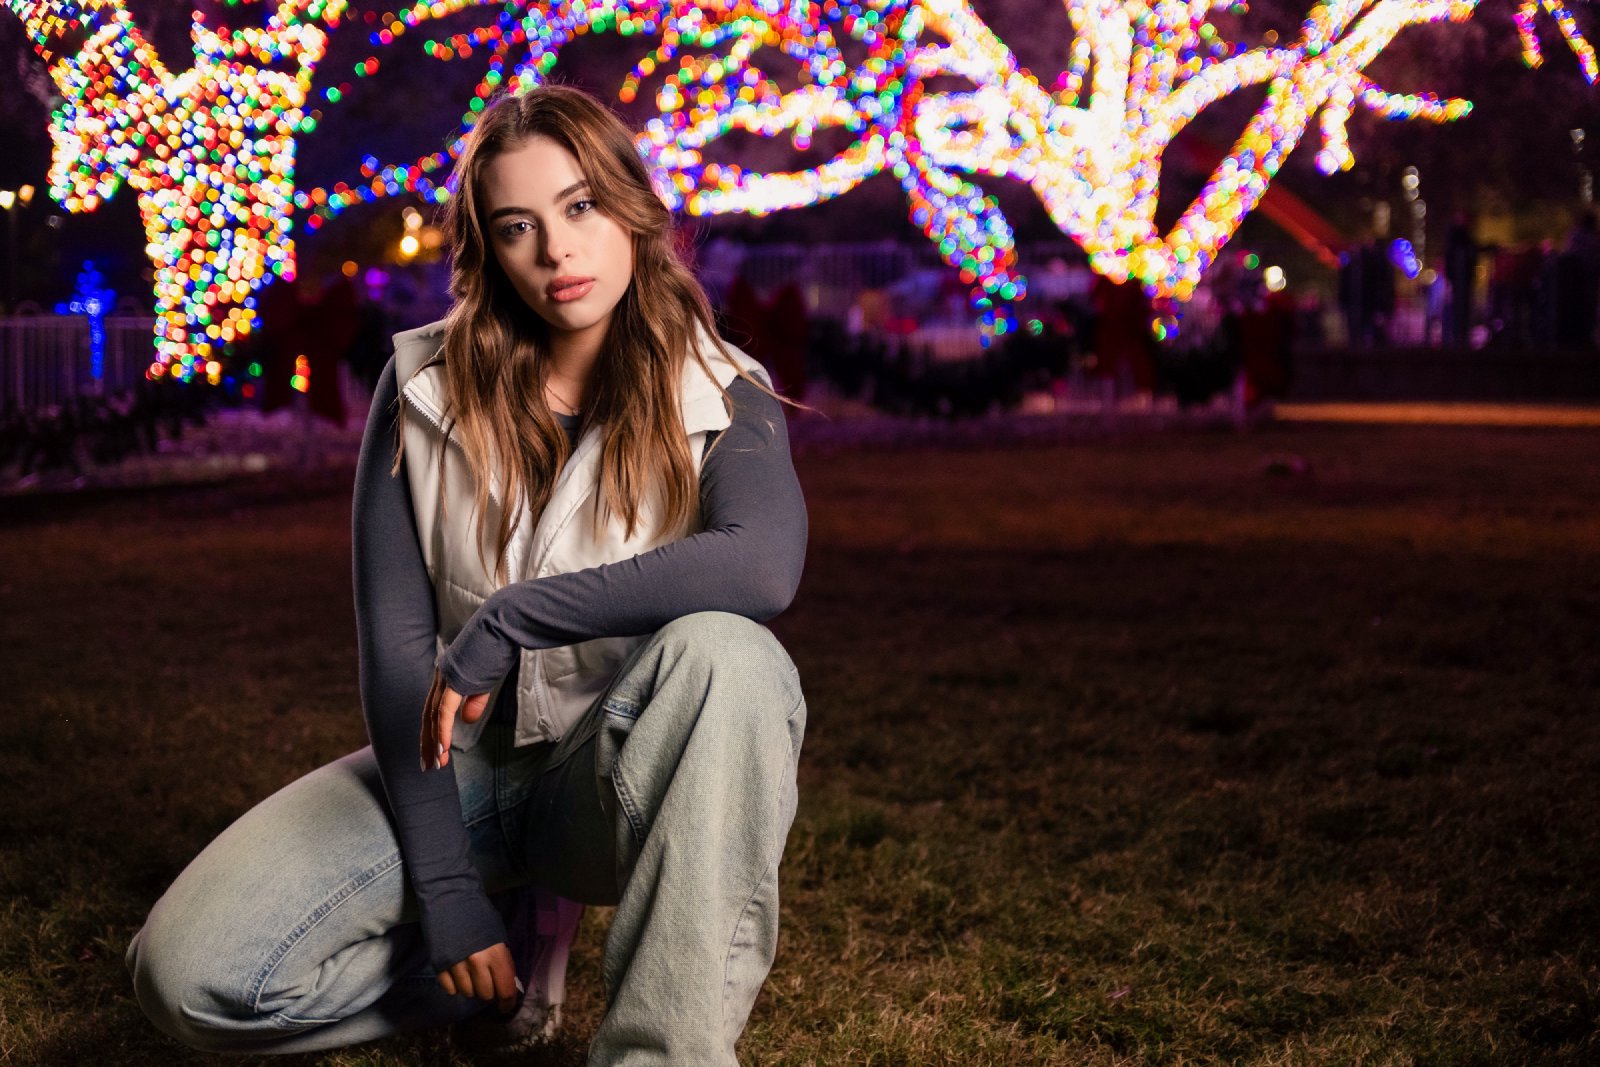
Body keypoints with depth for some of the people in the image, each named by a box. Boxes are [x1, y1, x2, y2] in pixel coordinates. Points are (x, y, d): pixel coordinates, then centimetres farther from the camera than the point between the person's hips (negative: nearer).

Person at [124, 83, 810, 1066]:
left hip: (616, 784, -2)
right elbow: (394, 644, -7)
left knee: (723, 655, -37)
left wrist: (513, 618, -34)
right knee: (188, 975, -19)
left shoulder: (720, 400, -8)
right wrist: (445, 888, -14)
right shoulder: (428, 390, -3)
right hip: (457, 764, 3)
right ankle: (517, 936, 5)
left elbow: (765, 563, -32)